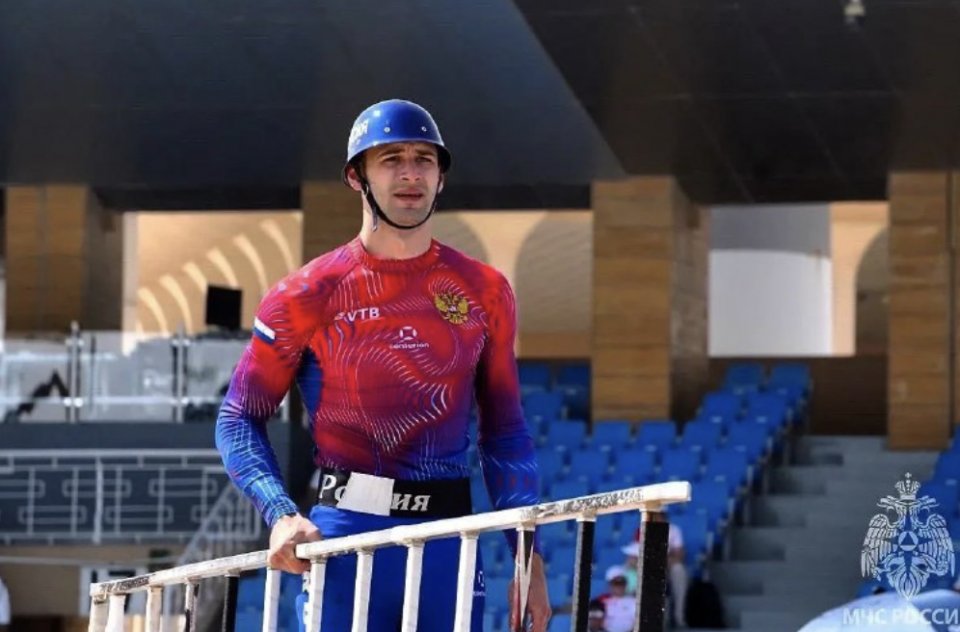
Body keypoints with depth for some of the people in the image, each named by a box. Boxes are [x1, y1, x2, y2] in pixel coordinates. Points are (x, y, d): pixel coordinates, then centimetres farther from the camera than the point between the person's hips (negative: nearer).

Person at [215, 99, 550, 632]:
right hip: (345, 535, -3)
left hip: (449, 537, 3)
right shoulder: (311, 294, 1)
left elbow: (505, 433, 13)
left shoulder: (484, 293, 9)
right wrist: (281, 513, -12)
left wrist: (529, 556, 5)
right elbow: (241, 418, 4)